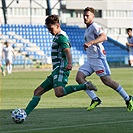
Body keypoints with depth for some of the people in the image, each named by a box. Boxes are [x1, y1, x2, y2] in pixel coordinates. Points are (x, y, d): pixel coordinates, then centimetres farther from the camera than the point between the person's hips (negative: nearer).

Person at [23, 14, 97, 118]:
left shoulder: (61, 37, -9)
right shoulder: (59, 37, 22)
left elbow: (67, 50, -26)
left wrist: (69, 63, -44)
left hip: (61, 70, -11)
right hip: (57, 71, 11)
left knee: (59, 92, -35)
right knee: (37, 92, 9)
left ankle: (86, 86, -29)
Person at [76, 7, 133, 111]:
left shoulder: (94, 26, -7)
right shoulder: (88, 29, 22)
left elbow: (104, 37, -25)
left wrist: (90, 43, -35)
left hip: (98, 57, -9)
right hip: (90, 59, 9)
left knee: (106, 80, -12)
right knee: (79, 77, -6)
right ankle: (95, 99, -9)